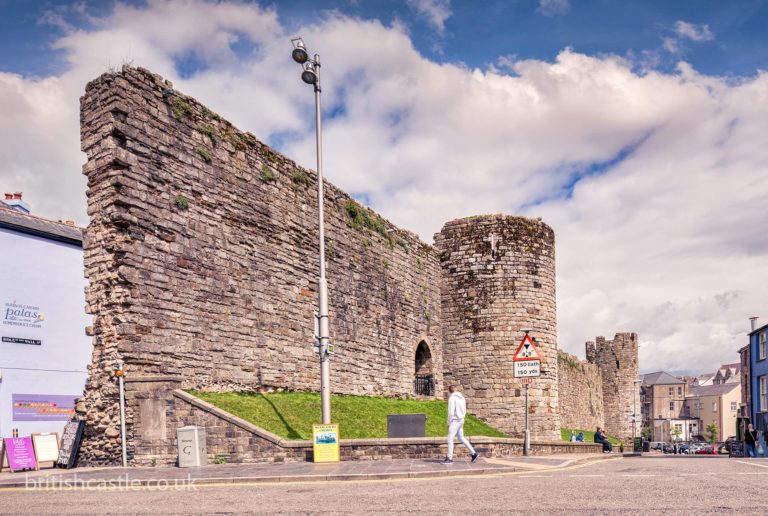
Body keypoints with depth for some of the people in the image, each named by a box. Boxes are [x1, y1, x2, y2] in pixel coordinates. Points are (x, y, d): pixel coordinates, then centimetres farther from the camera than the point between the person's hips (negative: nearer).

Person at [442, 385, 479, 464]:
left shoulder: (452, 398, -13)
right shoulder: (462, 398, 11)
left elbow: (451, 412, -18)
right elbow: (464, 411, 16)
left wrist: (449, 422, -8)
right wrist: (462, 418, 19)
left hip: (455, 420, -8)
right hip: (461, 420, 8)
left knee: (450, 439, -3)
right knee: (461, 438, 17)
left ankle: (449, 458, -2)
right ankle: (474, 453, 16)